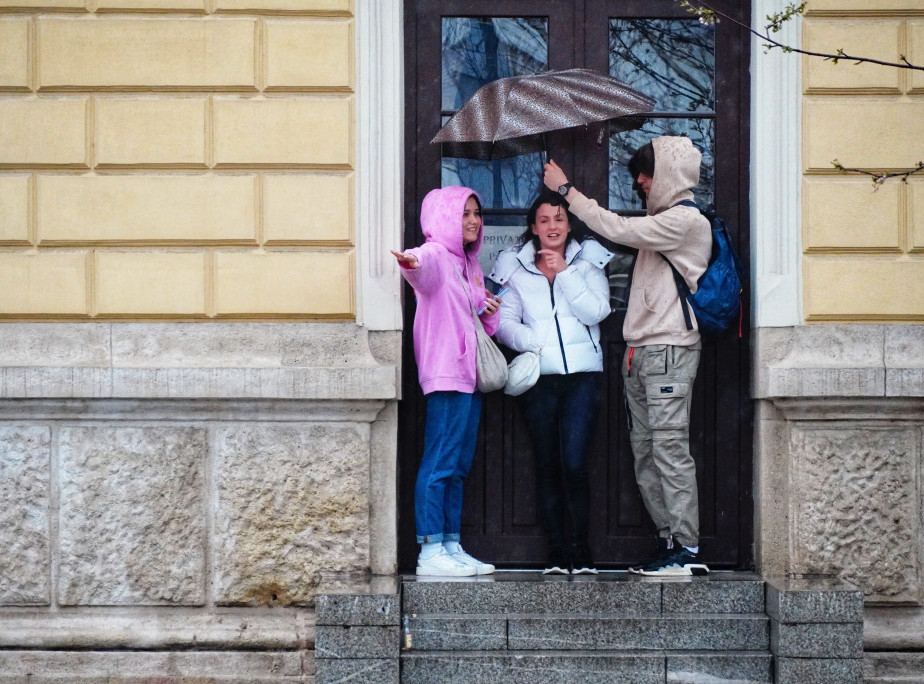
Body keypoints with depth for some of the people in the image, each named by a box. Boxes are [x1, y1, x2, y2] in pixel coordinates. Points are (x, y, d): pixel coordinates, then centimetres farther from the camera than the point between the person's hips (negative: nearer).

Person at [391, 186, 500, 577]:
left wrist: (491, 311, 8)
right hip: (446, 374, -9)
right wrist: (412, 264, -55)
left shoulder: (470, 264, 22)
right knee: (440, 463, -11)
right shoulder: (437, 255, -5)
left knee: (458, 466, 11)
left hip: (471, 375, 9)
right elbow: (424, 268, -31)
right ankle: (430, 552, -11)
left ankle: (452, 548, 15)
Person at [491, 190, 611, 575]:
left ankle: (582, 549, -2)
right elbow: (504, 321, 5)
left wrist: (564, 272, -8)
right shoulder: (514, 266, 12)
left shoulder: (587, 261, 10)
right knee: (547, 464, 2)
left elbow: (596, 312, -4)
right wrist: (531, 342, -13)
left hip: (583, 374, -1)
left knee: (574, 463, -12)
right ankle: (556, 552, 8)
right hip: (538, 377, 1)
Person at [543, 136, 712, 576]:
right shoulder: (662, 219, 22)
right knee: (645, 453, 7)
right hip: (640, 352, 10)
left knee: (670, 448, -12)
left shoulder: (686, 220, -8)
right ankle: (669, 541, 11)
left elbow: (620, 230, -14)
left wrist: (567, 190, -8)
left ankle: (688, 550, -12)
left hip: (668, 350, -9)